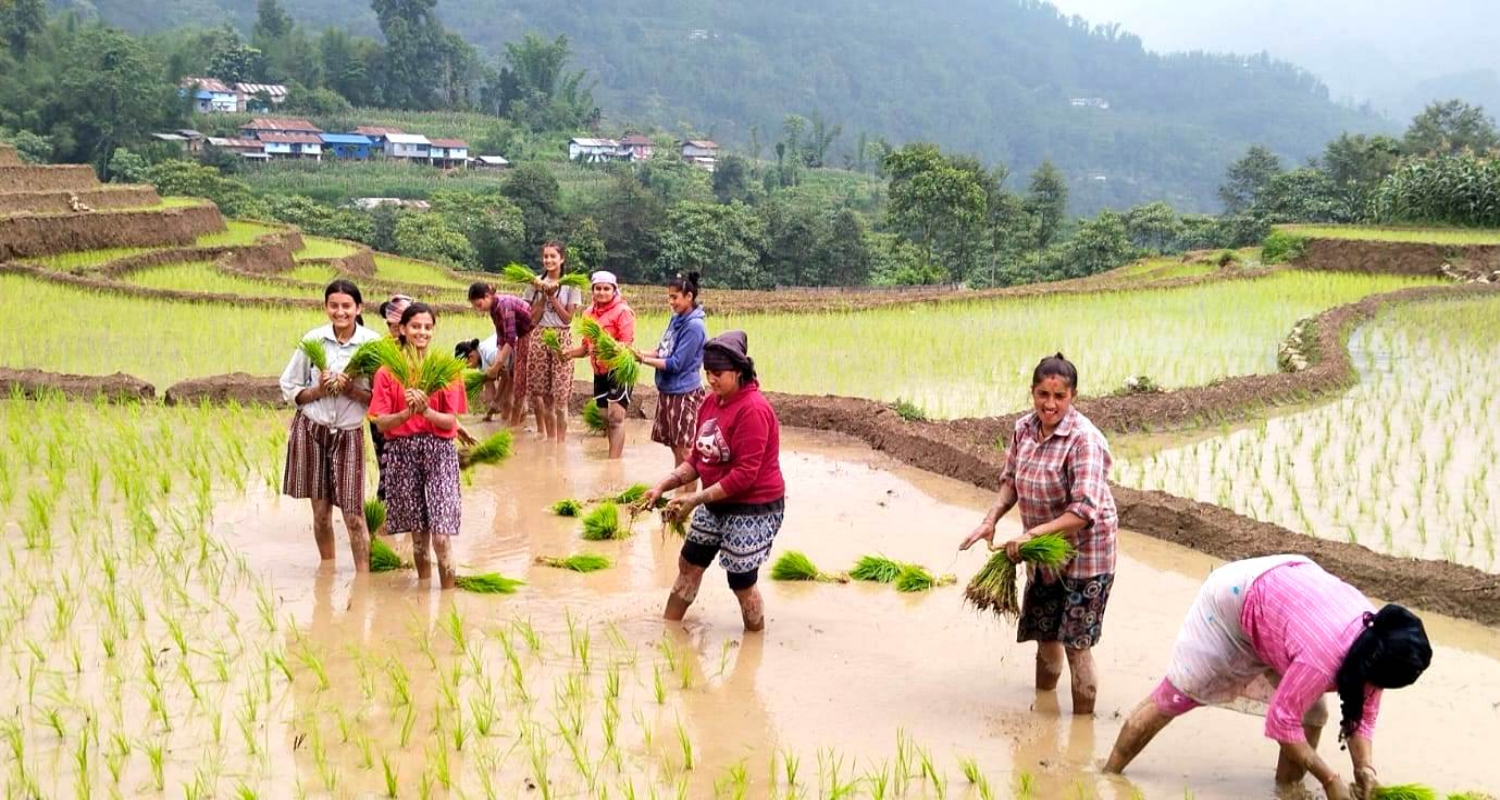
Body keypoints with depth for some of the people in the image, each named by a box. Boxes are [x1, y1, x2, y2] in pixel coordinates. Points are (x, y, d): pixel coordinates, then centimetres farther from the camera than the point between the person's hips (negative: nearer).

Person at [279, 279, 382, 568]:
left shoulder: (373, 343, -7)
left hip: (349, 433, -2)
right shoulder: (313, 339, -3)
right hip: (311, 428, 2)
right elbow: (289, 387, 5)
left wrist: (351, 390, -19)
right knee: (320, 511, 9)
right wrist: (320, 391, -12)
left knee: (353, 514, -4)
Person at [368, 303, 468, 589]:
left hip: (439, 450, -1)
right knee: (417, 533, 7)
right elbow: (381, 423, -1)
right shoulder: (387, 371, 3)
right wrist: (407, 412, -19)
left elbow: (451, 421, -1)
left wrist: (426, 411, -19)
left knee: (441, 536, -10)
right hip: (402, 452, 1)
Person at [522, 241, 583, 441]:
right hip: (539, 337, 2)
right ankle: (549, 440, 13)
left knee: (560, 395, -6)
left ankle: (561, 442, -3)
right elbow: (533, 318, 2)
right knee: (543, 394, 2)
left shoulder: (570, 285, 1)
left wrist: (552, 296, -9)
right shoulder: (537, 284, 7)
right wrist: (544, 296, -9)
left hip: (561, 338, -2)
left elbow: (568, 318, -3)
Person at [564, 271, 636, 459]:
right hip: (600, 372, 7)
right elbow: (586, 346, 15)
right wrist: (570, 352, -4)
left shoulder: (622, 311, -9)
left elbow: (627, 344, -17)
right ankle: (618, 456, 23)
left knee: (616, 416, -13)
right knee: (605, 417, 12)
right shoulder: (589, 313, 10)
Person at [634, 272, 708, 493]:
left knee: (685, 450, -3)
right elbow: (663, 351, 15)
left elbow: (675, 364, -18)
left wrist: (643, 359, -17)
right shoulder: (676, 319, 8)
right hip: (668, 391, 9)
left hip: (684, 394, -9)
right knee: (675, 447, 15)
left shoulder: (694, 326, -17)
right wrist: (641, 353, -1)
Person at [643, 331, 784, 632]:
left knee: (742, 583, 2)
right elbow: (697, 459, 8)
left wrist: (695, 500, -24)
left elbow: (745, 475, -25)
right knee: (689, 565, 17)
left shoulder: (753, 409, -23)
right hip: (715, 504, 9)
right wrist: (663, 485, -6)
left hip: (753, 508, -9)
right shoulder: (710, 403, 2)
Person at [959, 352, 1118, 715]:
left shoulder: (1083, 439, -25)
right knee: (1044, 631, 21)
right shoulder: (1024, 429, -5)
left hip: (1085, 551, -7)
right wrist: (991, 519, -6)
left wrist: (1033, 534, -32)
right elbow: (1011, 479, 10)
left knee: (1075, 642, -4)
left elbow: (1084, 511, -30)